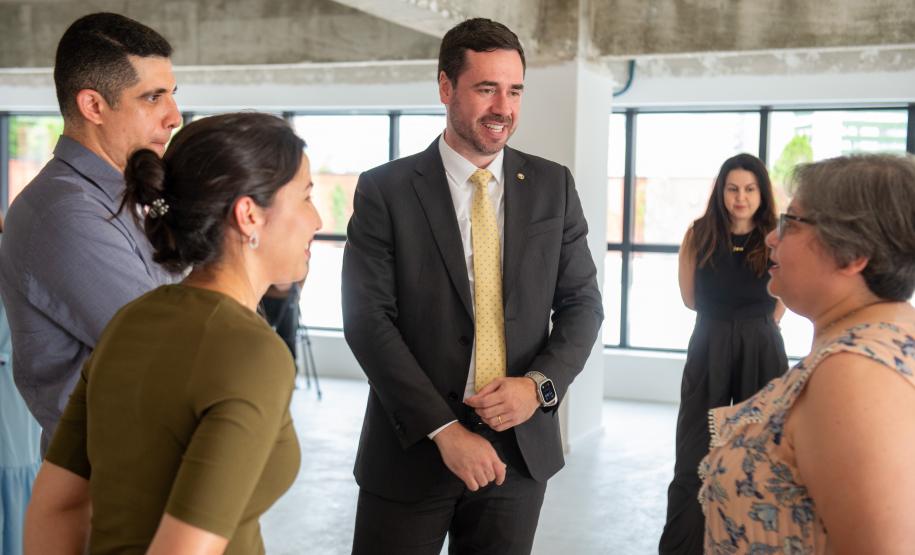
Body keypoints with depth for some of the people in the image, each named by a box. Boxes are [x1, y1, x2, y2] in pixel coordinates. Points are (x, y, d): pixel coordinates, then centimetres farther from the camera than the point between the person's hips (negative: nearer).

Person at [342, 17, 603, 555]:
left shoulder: (553, 185, 4)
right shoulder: (384, 190, -5)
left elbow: (582, 302, 6)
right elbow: (368, 320, -10)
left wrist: (540, 384, -12)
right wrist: (444, 429, -16)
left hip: (521, 446, 3)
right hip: (412, 447, -2)